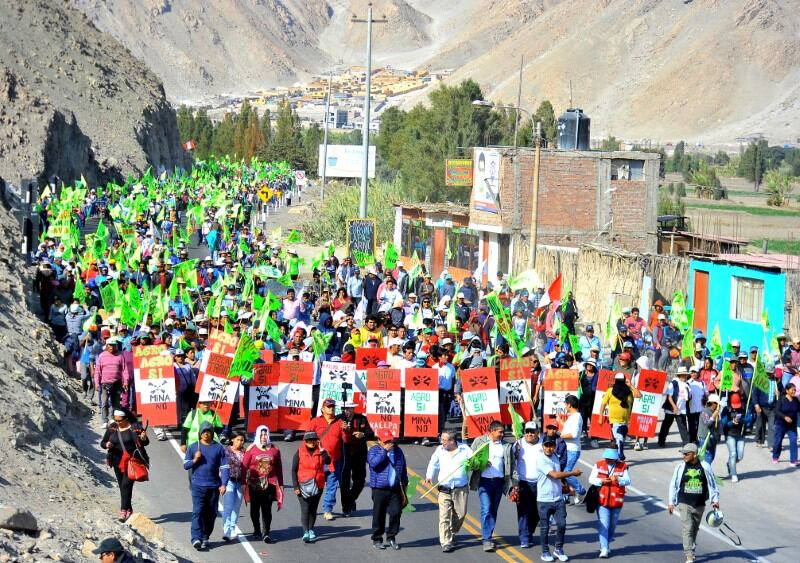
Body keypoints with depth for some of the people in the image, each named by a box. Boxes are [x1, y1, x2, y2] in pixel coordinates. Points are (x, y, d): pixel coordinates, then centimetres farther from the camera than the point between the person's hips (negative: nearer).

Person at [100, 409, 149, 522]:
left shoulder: (135, 427, -6)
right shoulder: (111, 428, 5)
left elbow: (146, 442, 0)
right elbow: (102, 442, 12)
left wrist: (143, 439, -23)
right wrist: (106, 445, -11)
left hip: (132, 461, -5)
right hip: (118, 462, 5)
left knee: (126, 485, -14)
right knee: (122, 486, 11)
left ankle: (124, 511, -15)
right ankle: (128, 509, 24)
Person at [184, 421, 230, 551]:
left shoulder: (219, 448, 4)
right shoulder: (193, 447, 5)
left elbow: (224, 467, 3)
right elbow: (185, 465, 7)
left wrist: (224, 484, -7)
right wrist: (195, 460, -13)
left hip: (214, 486, 1)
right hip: (198, 485, -1)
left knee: (211, 513, 7)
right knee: (198, 512, -12)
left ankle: (205, 537, 20)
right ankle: (196, 539, -18)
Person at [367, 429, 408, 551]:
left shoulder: (397, 451, 11)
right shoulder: (374, 451, -1)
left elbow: (403, 469, 19)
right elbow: (373, 463, -22)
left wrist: (404, 484, 16)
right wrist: (384, 450, -20)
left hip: (396, 489, 3)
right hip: (379, 489, -3)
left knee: (396, 513, -2)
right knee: (379, 515, 3)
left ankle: (391, 538, 14)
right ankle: (377, 539, 15)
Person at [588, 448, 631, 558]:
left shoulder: (622, 466, 0)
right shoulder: (598, 465, 2)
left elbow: (628, 481, -8)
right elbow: (591, 479, 1)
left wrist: (618, 480, -27)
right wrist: (601, 481, -18)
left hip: (616, 501, 1)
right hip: (602, 500, -1)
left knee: (612, 525, 14)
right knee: (603, 525, -9)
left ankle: (607, 544, 32)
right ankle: (604, 549, -10)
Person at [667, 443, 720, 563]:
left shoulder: (705, 467, -3)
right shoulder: (680, 467, -3)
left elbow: (712, 484, 7)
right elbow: (673, 485, 2)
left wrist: (715, 500, 6)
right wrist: (671, 502, 2)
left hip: (699, 504, 1)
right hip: (685, 504, -1)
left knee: (694, 529, 14)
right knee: (687, 529, -10)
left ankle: (690, 550, 32)